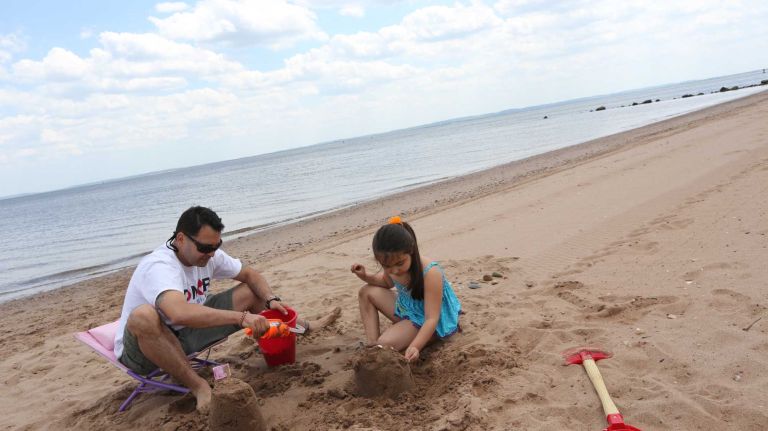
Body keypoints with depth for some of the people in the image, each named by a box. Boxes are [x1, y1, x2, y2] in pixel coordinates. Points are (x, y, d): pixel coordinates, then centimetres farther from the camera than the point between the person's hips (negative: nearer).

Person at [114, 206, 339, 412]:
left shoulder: (208, 254, -9)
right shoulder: (158, 267, -33)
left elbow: (250, 274, 3)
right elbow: (180, 313, -52)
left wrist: (271, 299, -16)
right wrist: (241, 317, -49)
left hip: (186, 334, 7)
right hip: (140, 348, -6)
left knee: (252, 292, -2)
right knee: (144, 317, -43)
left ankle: (303, 326, 15)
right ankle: (198, 385, -27)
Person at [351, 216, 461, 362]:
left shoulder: (430, 273, -35)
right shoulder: (392, 266, -14)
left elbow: (432, 319, -35)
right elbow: (386, 282, 13)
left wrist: (414, 347, -49)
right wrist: (366, 276, -6)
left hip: (428, 322, -8)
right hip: (407, 311, 8)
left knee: (385, 345, -26)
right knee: (367, 292, 1)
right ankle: (372, 345, -1)